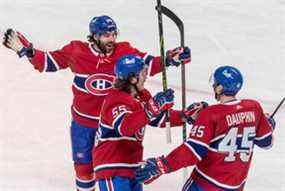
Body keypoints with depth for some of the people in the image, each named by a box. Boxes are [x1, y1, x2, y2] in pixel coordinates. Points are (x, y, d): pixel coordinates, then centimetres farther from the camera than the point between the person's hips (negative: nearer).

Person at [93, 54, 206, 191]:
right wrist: (151, 109, -44)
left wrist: (185, 115, 5)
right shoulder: (117, 100, -20)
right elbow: (124, 127, -38)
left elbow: (160, 119, 18)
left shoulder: (142, 96, 9)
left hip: (132, 167, 10)